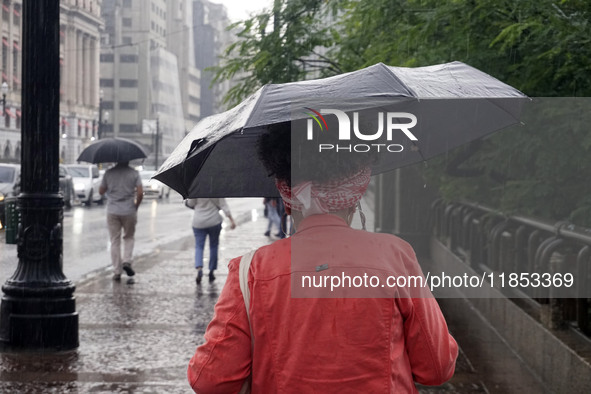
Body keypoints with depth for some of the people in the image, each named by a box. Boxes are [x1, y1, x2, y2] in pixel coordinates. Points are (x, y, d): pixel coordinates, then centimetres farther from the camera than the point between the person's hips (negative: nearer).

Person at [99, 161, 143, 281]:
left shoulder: (108, 173, -1)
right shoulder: (134, 173, -5)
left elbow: (101, 191, 5)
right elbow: (140, 193, -11)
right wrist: (136, 206, 4)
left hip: (112, 212, 1)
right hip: (129, 212, -1)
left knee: (115, 241, 7)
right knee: (129, 237, 19)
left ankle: (117, 272, 5)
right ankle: (127, 261, -2)